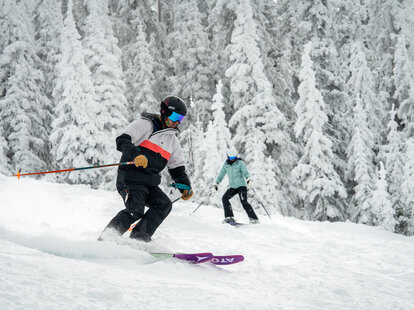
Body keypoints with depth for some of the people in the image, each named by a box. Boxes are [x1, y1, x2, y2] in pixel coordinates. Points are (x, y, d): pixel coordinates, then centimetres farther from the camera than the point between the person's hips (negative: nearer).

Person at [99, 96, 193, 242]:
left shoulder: (173, 140, 21)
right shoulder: (145, 124, -1)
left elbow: (177, 168, 23)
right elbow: (122, 141, -13)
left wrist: (186, 186, 6)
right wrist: (136, 155, -32)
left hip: (150, 183, 7)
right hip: (131, 178, -7)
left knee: (164, 204, -16)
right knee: (135, 211, -24)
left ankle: (139, 238, -17)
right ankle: (105, 239, -17)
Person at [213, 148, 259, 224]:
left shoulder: (240, 163, -4)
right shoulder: (226, 165, 9)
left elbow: (245, 171, -16)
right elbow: (221, 175, 14)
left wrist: (248, 178, -35)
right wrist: (216, 183, 2)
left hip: (241, 185, -5)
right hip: (232, 187, 5)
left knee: (244, 202, -18)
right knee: (225, 198, -14)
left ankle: (254, 218, -13)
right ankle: (229, 217, -10)